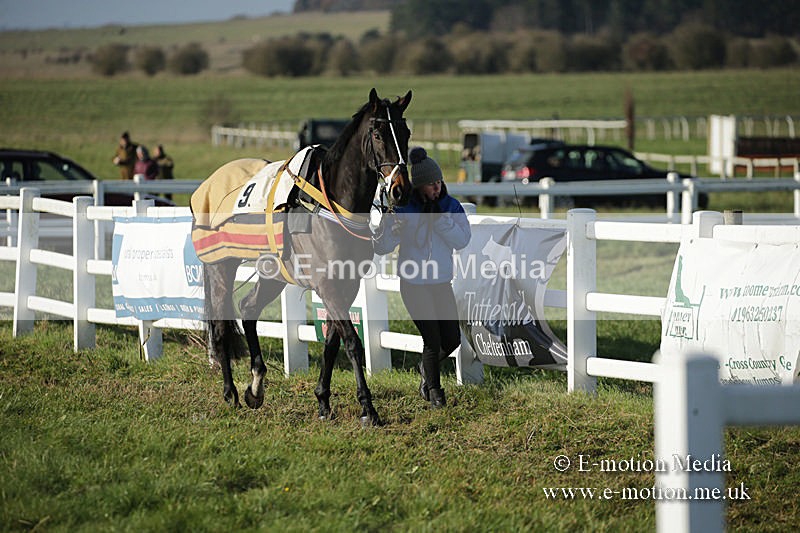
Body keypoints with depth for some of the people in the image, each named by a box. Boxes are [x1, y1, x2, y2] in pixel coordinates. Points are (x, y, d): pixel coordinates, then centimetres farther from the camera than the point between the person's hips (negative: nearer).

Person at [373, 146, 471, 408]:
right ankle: (433, 389, 16)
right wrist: (393, 231, -29)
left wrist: (441, 218, -23)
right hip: (414, 285, -4)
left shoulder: (451, 206, -1)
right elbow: (380, 246, -8)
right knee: (432, 340, -6)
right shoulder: (402, 209, -10)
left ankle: (426, 368, 35)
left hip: (442, 283, 4)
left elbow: (462, 240, -13)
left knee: (452, 340, 3)